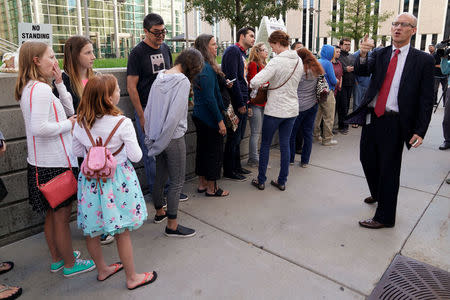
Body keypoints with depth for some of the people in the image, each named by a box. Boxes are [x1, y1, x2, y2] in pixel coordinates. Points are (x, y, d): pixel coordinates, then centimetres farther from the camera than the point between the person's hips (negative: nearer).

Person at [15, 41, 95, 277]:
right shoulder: (41, 89, -19)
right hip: (55, 164, -10)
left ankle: (57, 258, 37)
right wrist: (68, 124, -15)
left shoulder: (29, 88, 12)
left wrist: (59, 83, 5)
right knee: (62, 215, 5)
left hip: (42, 163, 10)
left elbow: (69, 111, 13)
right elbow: (39, 127, -29)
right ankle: (70, 264, 22)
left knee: (52, 214, 21)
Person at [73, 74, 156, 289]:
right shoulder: (122, 123, -18)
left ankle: (102, 269, 40)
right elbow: (135, 156, -14)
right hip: (116, 179, -5)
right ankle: (132, 277, 24)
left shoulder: (81, 122, -3)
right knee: (122, 231, 8)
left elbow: (77, 152, 8)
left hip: (91, 179, 5)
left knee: (91, 230, 20)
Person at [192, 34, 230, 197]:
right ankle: (211, 188, 14)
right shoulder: (207, 68, -19)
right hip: (209, 117, -10)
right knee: (214, 151, 2)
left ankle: (202, 184, 29)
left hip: (199, 115, 10)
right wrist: (220, 120, -19)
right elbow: (209, 97, -22)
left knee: (203, 149, 17)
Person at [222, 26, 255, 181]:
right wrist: (240, 103, -20)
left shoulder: (242, 54, 19)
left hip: (241, 102, 10)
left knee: (238, 136, 15)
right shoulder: (232, 51, -11)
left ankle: (237, 167, 26)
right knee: (233, 137, -2)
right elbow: (232, 78, -19)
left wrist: (246, 99, 14)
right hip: (236, 103, -9)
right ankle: (229, 171, 9)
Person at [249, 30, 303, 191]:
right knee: (285, 144, 13)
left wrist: (251, 83, -3)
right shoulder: (299, 61, 4)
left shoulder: (277, 61, -19)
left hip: (275, 110, -6)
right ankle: (282, 181, 21)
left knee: (265, 144, 9)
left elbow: (256, 82, -26)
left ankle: (261, 180, 18)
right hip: (292, 109, 6)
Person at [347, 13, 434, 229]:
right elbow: (361, 72, -8)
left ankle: (384, 217, 17)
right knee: (367, 159, 17)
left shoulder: (423, 60, -2)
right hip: (371, 117, 4)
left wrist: (420, 131, -10)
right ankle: (378, 194, 45)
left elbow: (426, 99, -4)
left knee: (389, 169, 3)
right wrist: (363, 55, -29)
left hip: (394, 123, -4)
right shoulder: (379, 54, 8)